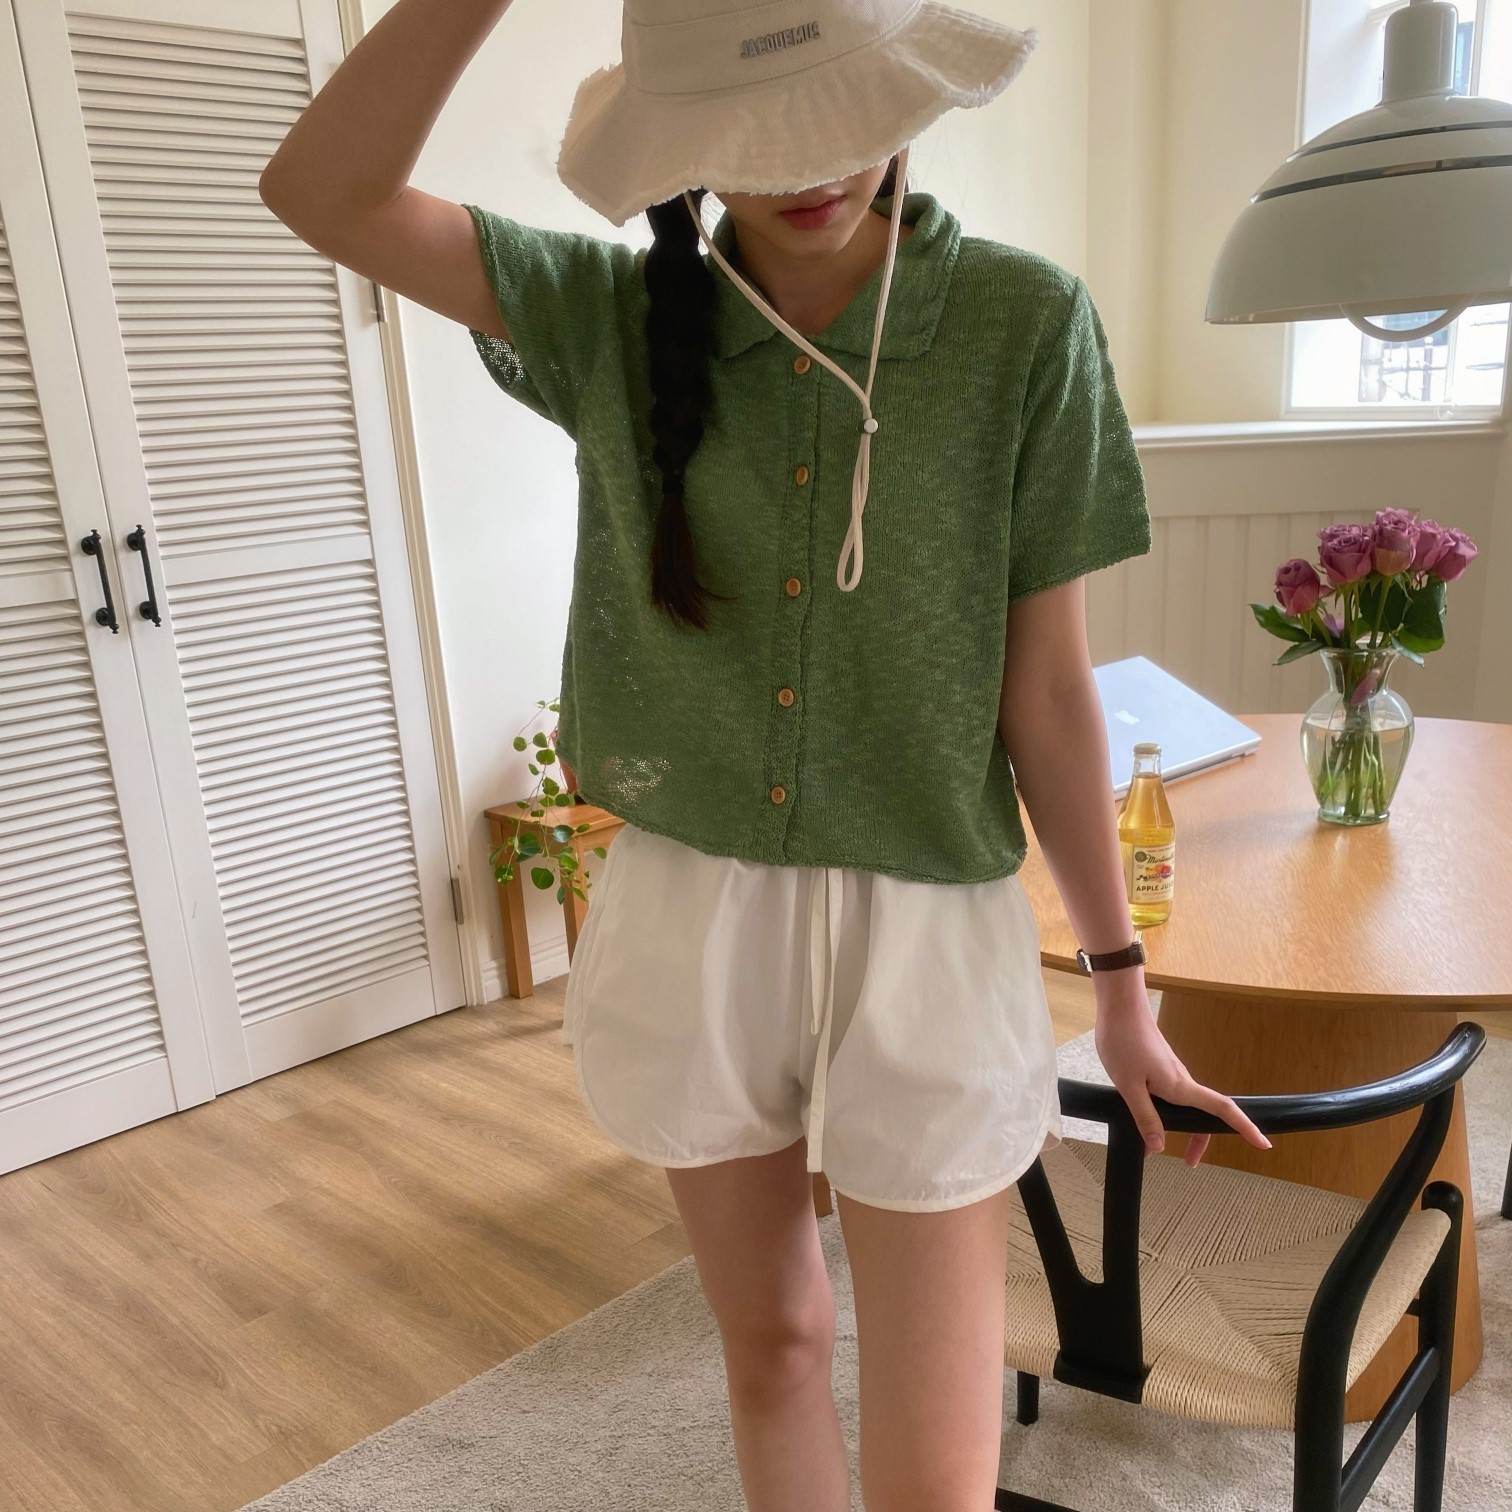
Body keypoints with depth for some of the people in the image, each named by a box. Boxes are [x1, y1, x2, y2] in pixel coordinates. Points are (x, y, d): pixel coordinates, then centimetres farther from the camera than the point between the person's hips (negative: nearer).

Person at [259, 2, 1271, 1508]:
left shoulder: (1022, 322, -9)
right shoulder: (620, 316, -1)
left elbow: (1047, 689, -5)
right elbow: (326, 192, -9)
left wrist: (1120, 980, 0)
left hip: (927, 932, -2)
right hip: (689, 922, 3)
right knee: (770, 1340, 23)